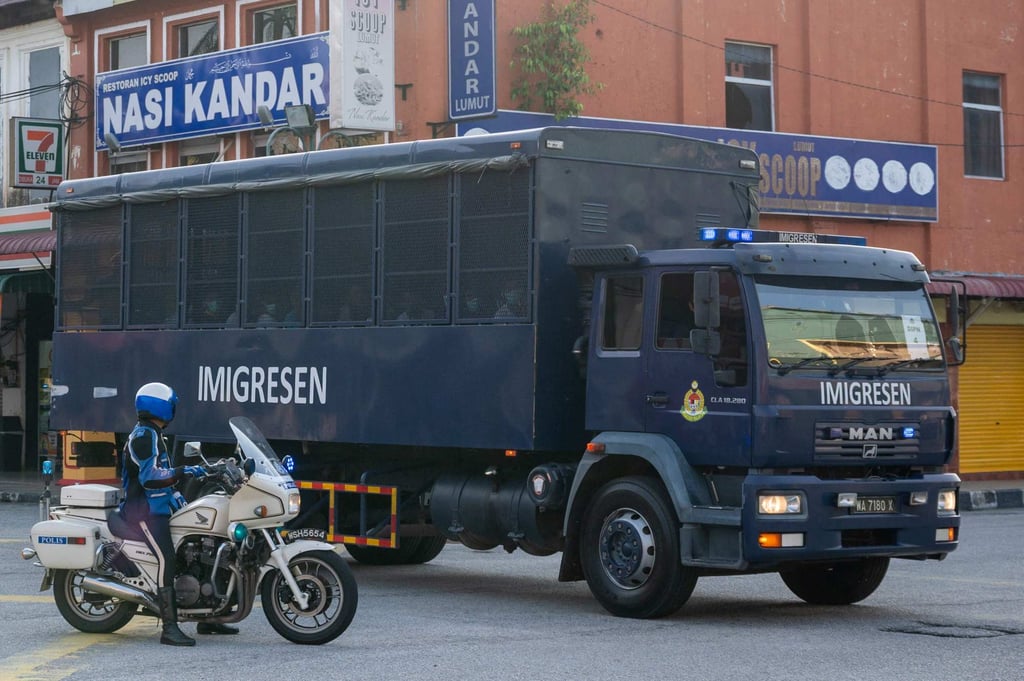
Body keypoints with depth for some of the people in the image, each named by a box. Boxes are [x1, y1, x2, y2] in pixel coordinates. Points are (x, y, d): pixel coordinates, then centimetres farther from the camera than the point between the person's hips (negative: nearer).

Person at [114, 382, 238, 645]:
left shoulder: (153, 435, 22)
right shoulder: (143, 436, -13)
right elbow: (149, 477, -25)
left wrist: (177, 498, 22)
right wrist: (183, 472, -29)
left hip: (158, 507, 11)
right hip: (144, 511, -11)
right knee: (167, 559, -27)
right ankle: (170, 628, -34)